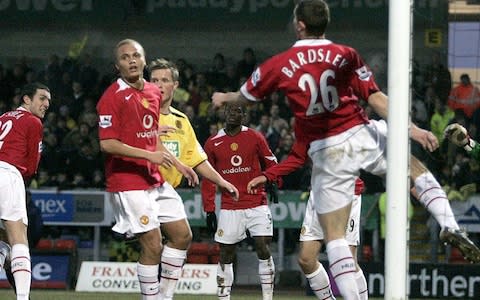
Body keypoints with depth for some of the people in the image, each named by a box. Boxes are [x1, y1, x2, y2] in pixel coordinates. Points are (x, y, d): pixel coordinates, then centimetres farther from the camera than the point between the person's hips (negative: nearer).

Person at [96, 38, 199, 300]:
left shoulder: (154, 93, 12)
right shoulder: (112, 97, -12)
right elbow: (107, 144, -18)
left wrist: (177, 164, 20)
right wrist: (149, 155, -22)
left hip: (155, 180, 8)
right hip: (128, 183, -8)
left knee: (183, 234, 9)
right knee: (153, 245, -11)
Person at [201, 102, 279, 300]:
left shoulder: (255, 138, 3)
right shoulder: (213, 143, 6)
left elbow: (271, 164, 10)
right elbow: (208, 179, 10)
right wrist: (209, 210, 6)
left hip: (257, 205, -1)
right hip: (229, 208, 1)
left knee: (263, 250, -7)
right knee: (225, 255, 2)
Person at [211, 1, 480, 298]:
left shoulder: (279, 65, 1)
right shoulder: (346, 55, 2)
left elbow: (245, 96, 18)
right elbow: (376, 98, -5)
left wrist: (223, 98, 40)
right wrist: (413, 129, -6)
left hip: (327, 152, -1)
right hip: (362, 135, 1)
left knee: (334, 235, 3)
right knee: (417, 169, 24)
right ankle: (450, 226, 4)